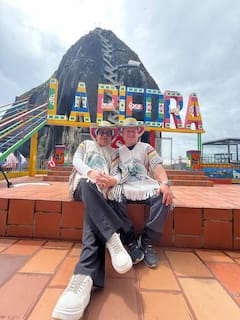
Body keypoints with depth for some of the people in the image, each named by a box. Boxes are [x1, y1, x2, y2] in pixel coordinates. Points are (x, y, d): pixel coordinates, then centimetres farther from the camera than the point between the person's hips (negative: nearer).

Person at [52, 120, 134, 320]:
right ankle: (114, 237, -52)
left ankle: (84, 276, -52)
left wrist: (112, 180, -15)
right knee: (88, 185, -41)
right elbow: (76, 161, 11)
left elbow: (117, 174, 14)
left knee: (93, 220, -34)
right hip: (82, 183, -1)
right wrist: (91, 172, -14)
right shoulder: (86, 145, 31)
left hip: (102, 189, 1)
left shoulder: (115, 153, 31)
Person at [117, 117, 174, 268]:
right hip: (125, 188, 0)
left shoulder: (146, 148, 18)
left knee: (164, 197, -30)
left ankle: (147, 241, -14)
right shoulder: (118, 151, 21)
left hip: (146, 187, 0)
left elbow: (157, 166, 2)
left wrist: (165, 183, -18)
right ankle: (129, 241, -15)